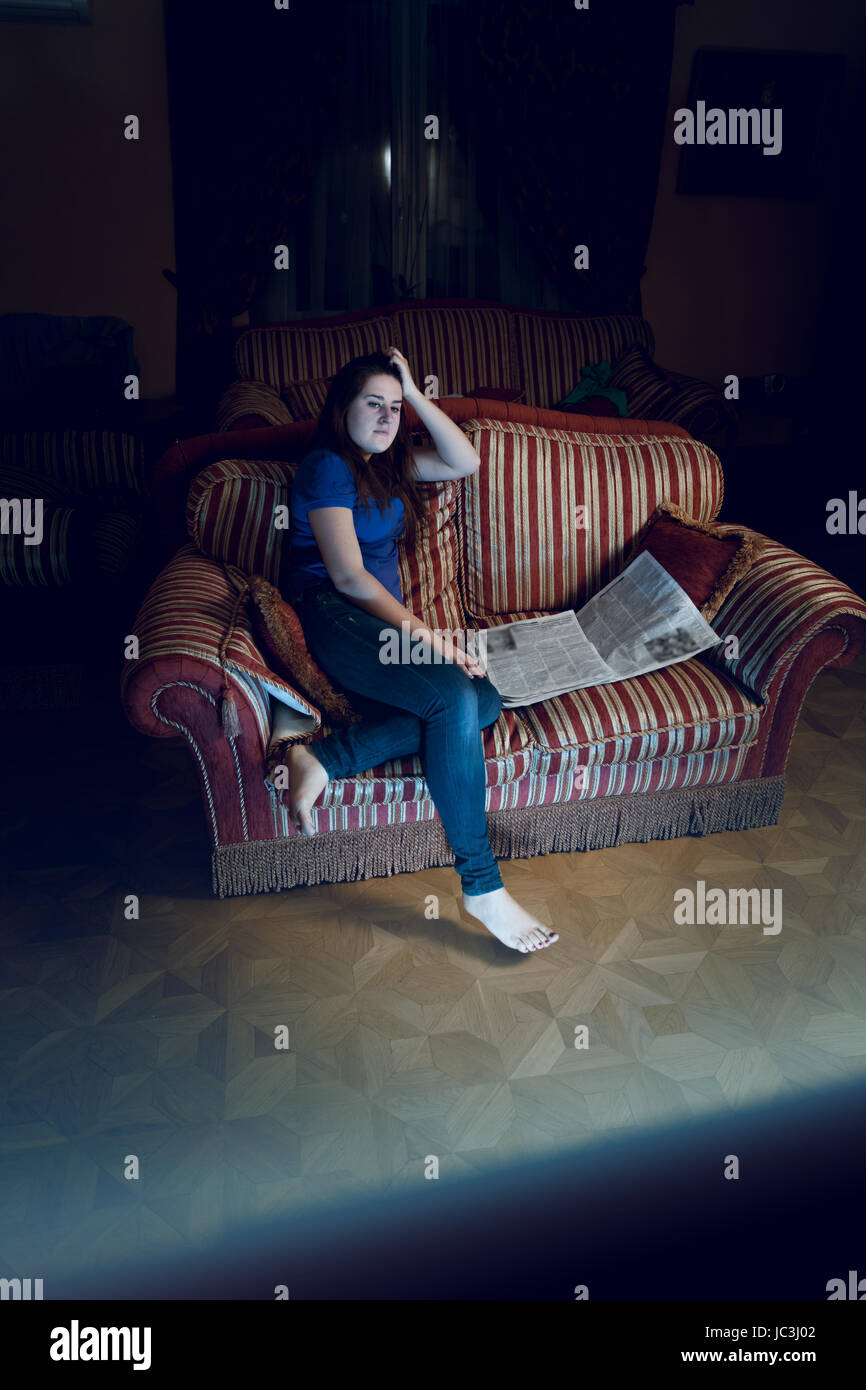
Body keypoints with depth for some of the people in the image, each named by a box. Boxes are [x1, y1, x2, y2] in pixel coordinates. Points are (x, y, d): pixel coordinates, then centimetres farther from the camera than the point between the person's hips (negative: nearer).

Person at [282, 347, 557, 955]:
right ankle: (482, 886, -26)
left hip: (381, 618, 8)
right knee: (453, 697, -31)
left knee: (485, 699, -20)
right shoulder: (327, 466, -4)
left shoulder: (388, 462, 20)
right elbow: (348, 575, -13)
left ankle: (324, 758, -25)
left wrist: (416, 393, 8)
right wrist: (424, 633, -18)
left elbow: (467, 462, 14)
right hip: (331, 614, -8)